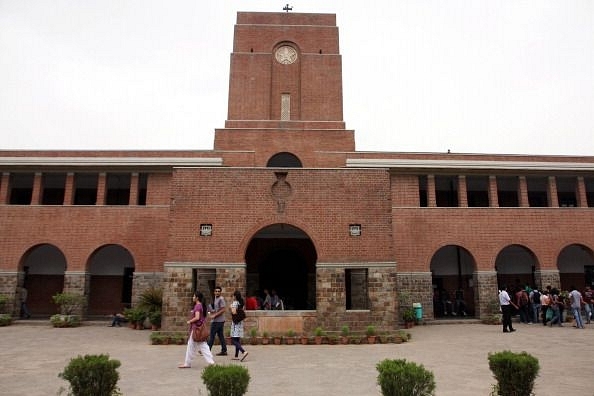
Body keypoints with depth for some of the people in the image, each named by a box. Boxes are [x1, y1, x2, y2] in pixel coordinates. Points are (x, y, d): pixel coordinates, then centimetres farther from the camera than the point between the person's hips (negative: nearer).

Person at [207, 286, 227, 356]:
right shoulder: (215, 298, 16)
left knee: (212, 335, -3)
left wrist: (214, 315, -19)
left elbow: (223, 310, -20)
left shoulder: (221, 299, -13)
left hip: (218, 321, -9)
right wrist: (212, 311, 9)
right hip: (216, 320, 9)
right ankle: (224, 351, 12)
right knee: (220, 335, 9)